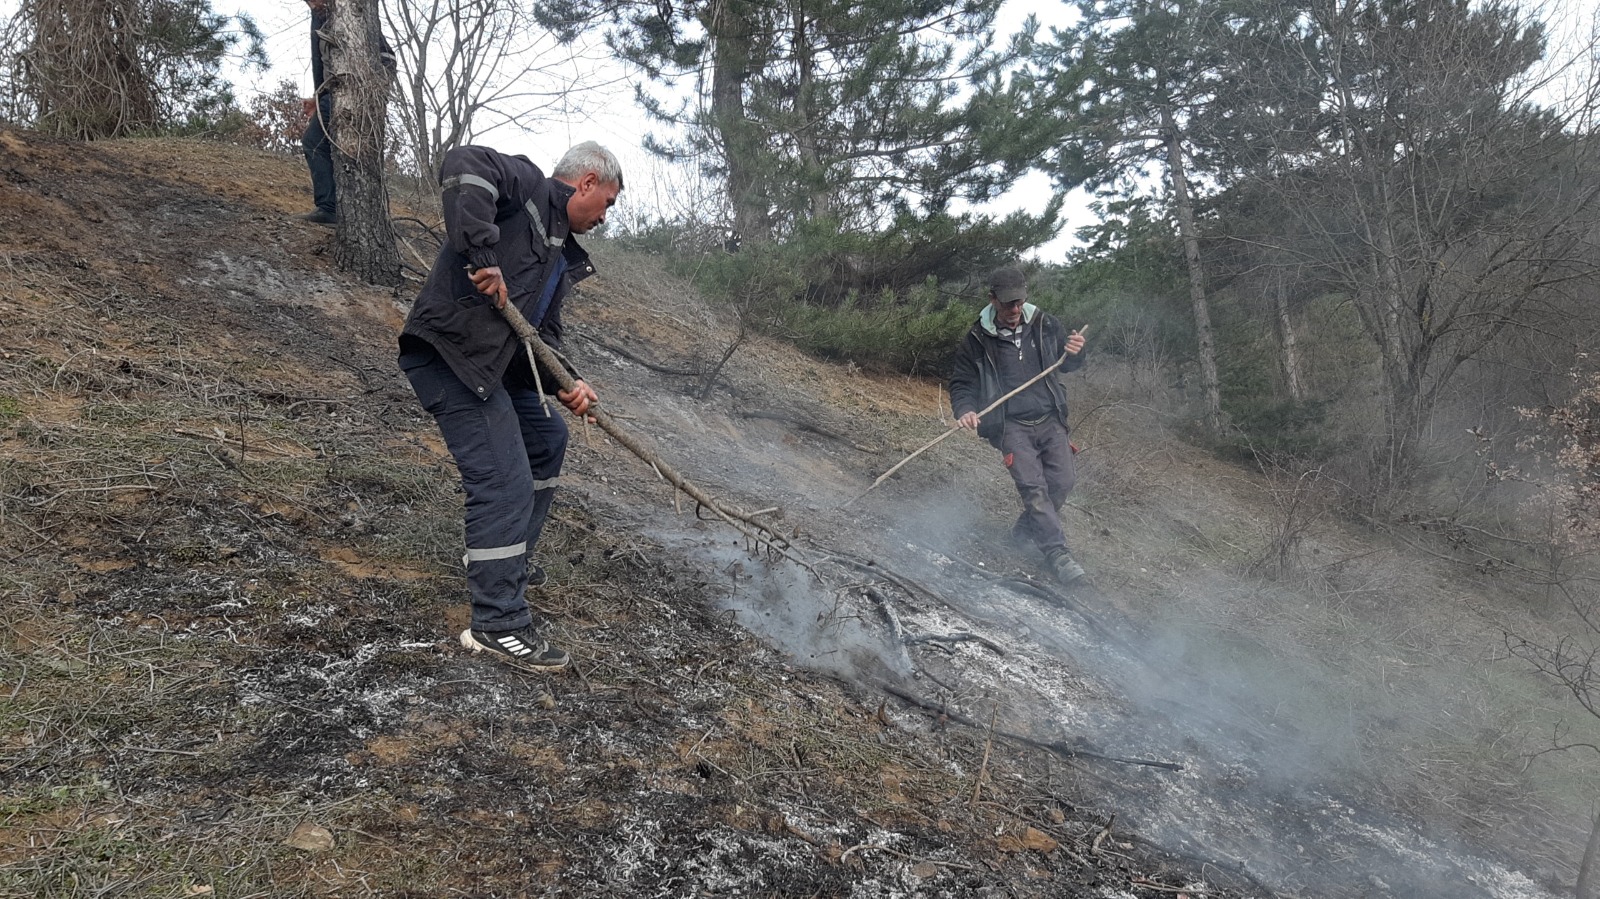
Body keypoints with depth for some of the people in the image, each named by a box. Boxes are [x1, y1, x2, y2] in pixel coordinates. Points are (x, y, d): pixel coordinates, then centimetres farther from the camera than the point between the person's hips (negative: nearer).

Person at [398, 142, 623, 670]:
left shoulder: (563, 258, 22)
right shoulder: (527, 186, -3)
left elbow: (543, 333, 18)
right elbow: (463, 165, -24)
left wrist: (565, 384, 0)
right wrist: (482, 254, -31)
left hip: (493, 364, 11)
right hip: (449, 354, -11)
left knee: (547, 439, 26)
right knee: (505, 483, -14)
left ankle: (508, 561, 38)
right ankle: (498, 626, -7)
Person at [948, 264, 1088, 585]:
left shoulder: (1044, 324, 2)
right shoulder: (977, 340, -6)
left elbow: (1068, 365, 16)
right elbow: (961, 384, 3)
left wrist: (1075, 353, -8)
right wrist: (964, 410, -18)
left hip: (1050, 419, 4)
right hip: (1011, 424, -4)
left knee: (1064, 479, -4)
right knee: (1032, 484, -18)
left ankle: (1026, 528, 20)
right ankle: (1056, 552, -12)